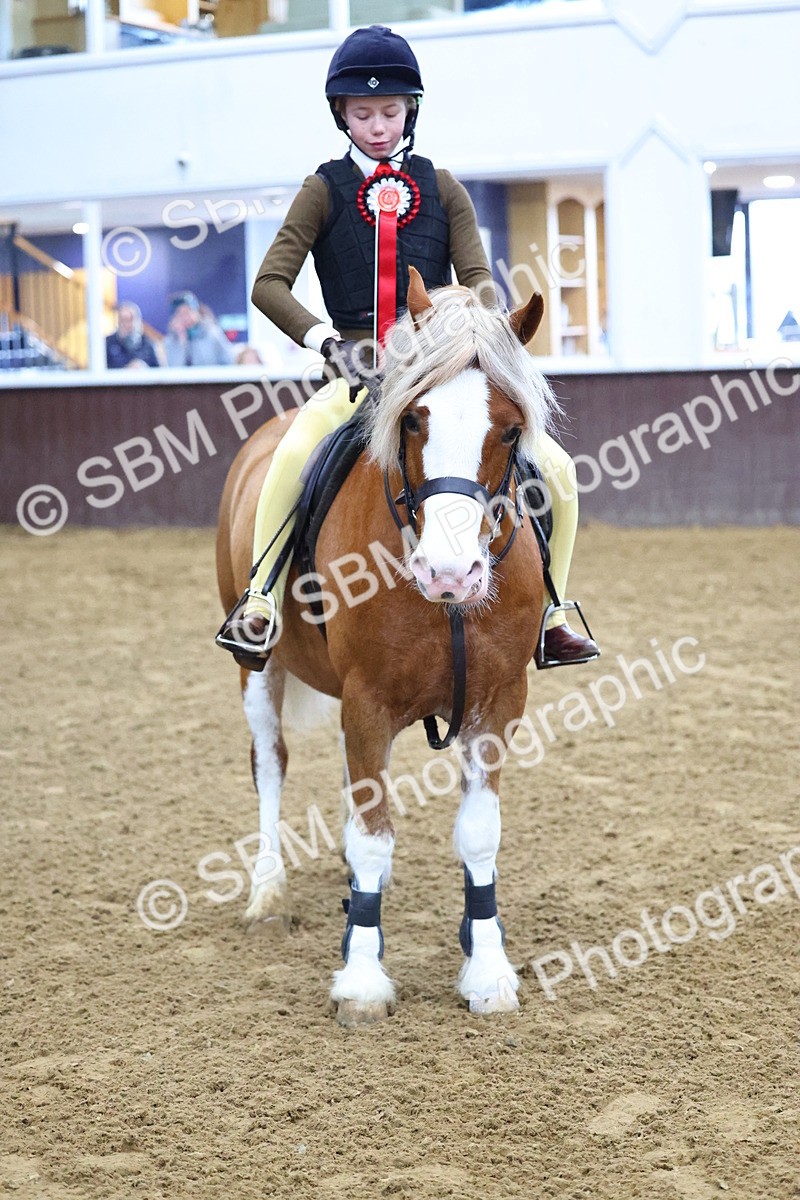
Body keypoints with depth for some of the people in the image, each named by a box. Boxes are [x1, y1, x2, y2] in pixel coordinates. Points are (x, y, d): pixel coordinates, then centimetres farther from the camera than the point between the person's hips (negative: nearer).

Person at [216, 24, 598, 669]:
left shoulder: (442, 188, 9)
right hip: (362, 375, -3)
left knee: (557, 471, -8)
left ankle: (548, 616, 9)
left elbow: (478, 278, 4)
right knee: (294, 453, -34)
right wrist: (327, 340, -22)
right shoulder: (325, 190, 3)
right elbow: (270, 284, -5)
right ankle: (258, 607, -22)